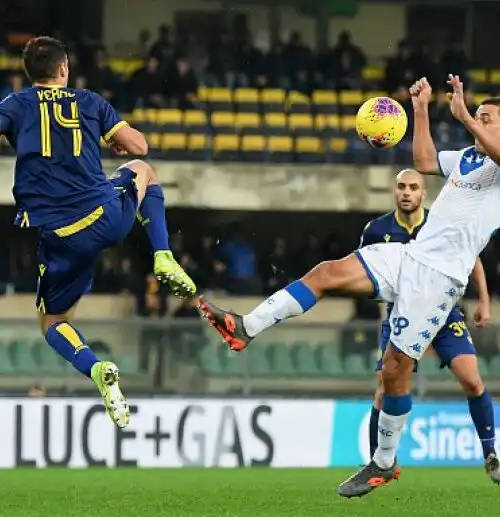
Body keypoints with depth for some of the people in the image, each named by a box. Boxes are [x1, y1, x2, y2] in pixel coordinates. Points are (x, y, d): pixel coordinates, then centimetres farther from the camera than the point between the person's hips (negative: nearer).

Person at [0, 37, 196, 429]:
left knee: (53, 323, 19)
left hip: (54, 236, -1)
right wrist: (119, 139, 41)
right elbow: (140, 147, 19)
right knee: (143, 172, 36)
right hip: (106, 217, 1)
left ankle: (98, 370, -13)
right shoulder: (90, 103, 14)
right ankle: (164, 260, 21)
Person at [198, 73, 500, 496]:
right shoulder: (466, 157, 19)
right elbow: (425, 161, 35)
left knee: (397, 365, -6)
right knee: (328, 272, -12)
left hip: (441, 275, -8)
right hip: (410, 255, 8)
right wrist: (421, 110, 27)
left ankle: (384, 464, 8)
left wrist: (464, 116, -33)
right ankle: (244, 328, -15)